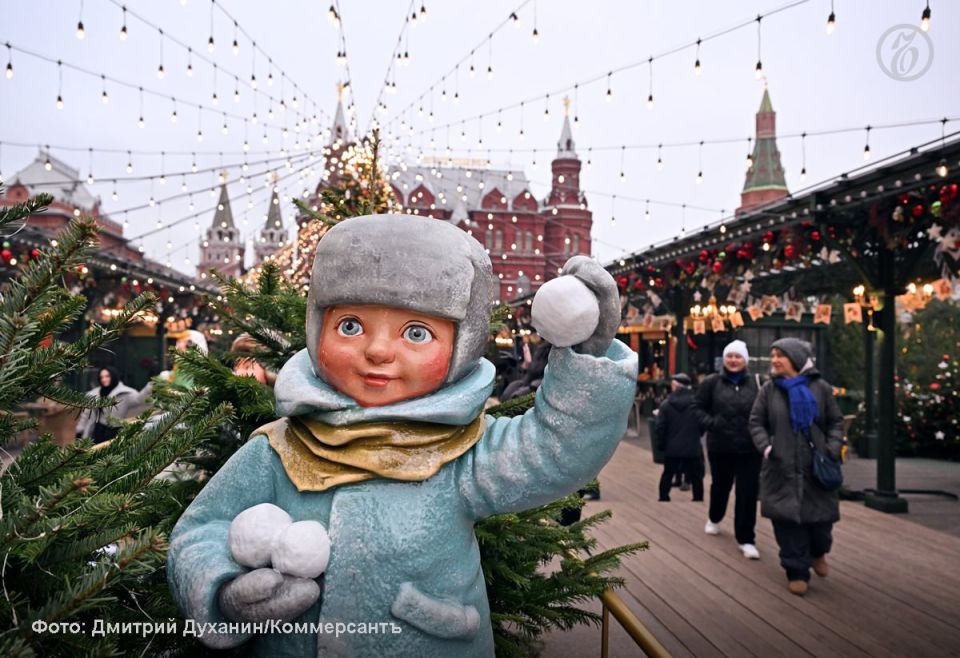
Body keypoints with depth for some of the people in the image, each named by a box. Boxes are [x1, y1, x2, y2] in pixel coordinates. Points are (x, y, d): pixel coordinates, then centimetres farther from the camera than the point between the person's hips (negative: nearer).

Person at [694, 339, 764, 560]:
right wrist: (711, 423, -13)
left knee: (748, 492, -2)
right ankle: (714, 518, 47)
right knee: (720, 485, 20)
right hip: (720, 446, 1)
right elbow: (698, 408, 3)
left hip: (749, 448, -1)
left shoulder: (756, 382, -3)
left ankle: (746, 539, 8)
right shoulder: (712, 382, -2)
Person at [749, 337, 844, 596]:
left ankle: (818, 552, 40)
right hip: (782, 469, 0)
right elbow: (756, 422, 5)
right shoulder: (769, 390, 3)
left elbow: (836, 422, 6)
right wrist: (766, 447, -11)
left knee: (821, 516, 8)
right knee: (788, 520, -1)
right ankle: (797, 572, 12)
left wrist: (832, 449, -8)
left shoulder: (820, 388, 1)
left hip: (816, 468, 0)